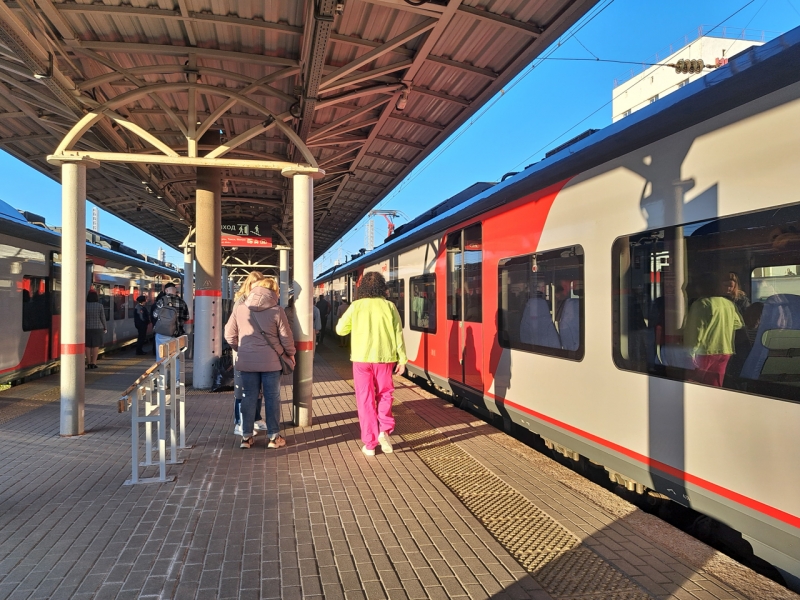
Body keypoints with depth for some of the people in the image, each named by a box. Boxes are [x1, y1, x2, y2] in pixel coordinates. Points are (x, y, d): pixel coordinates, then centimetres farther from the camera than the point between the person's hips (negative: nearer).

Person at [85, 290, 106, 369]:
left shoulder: (85, 305, -5)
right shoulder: (100, 306, -7)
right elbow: (103, 318, -4)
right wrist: (105, 328, 6)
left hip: (87, 328, 1)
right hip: (98, 328, -1)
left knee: (87, 345, 8)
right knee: (96, 345, 2)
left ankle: (89, 363, 10)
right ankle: (93, 363, 1)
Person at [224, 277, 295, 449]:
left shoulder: (239, 308, -3)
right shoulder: (276, 311, -9)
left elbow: (229, 335, 4)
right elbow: (286, 337, -4)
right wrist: (290, 353, 14)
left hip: (246, 362, 2)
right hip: (271, 362, -2)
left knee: (249, 397, 11)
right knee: (272, 398, 8)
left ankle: (246, 436, 17)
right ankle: (274, 437, 14)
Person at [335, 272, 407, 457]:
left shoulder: (356, 306, -3)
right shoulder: (389, 306, -2)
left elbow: (340, 329, 4)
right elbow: (398, 334, -2)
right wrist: (402, 359, 4)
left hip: (362, 359, -1)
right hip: (384, 358, 1)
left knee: (365, 400, 8)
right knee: (384, 394, 20)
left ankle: (370, 443, 10)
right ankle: (384, 430, 2)